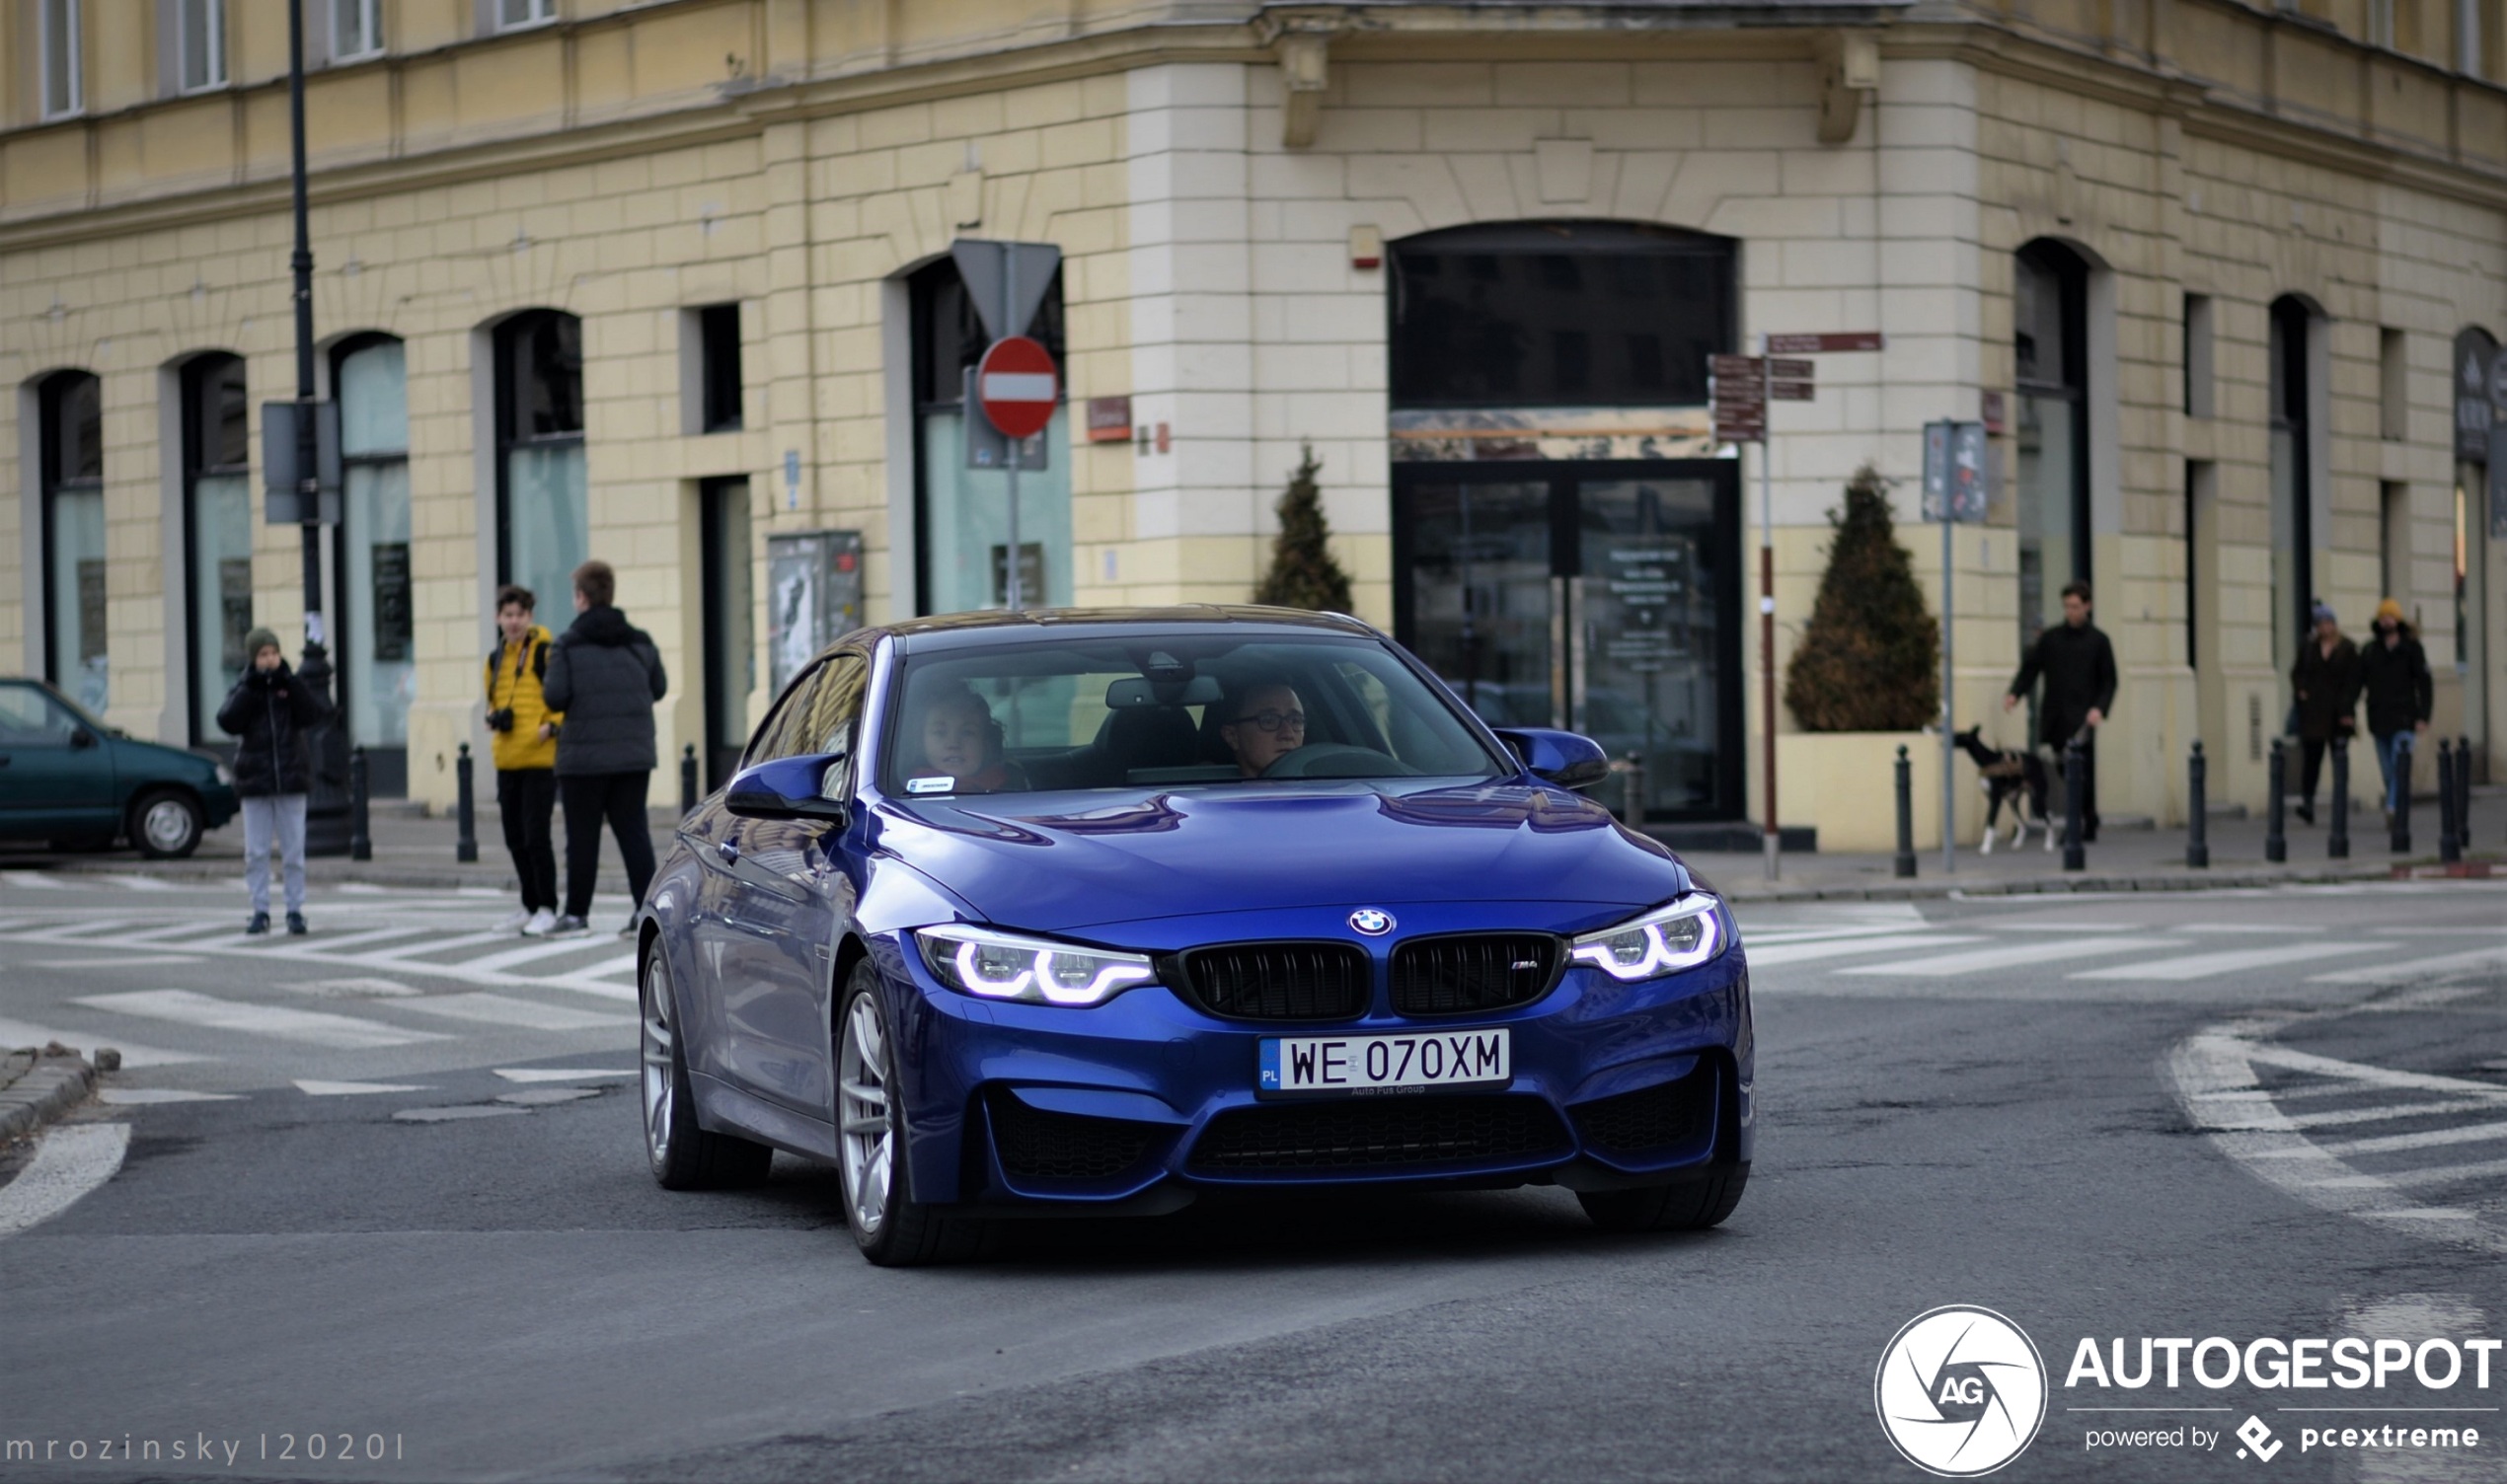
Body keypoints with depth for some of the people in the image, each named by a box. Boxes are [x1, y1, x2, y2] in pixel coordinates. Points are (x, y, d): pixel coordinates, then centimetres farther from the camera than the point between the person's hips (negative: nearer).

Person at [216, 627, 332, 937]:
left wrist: (290, 681, -17)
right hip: (255, 783, 0)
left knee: (293, 852, 1)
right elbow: (228, 722, -12)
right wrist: (250, 687, -17)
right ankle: (260, 911, 8)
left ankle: (295, 910, 7)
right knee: (256, 853, 2)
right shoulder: (244, 690, 4)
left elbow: (314, 714, -12)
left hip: (290, 781, 0)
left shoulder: (292, 686, 5)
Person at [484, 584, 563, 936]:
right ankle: (530, 907, 22)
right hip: (507, 760, 7)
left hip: (540, 759, -7)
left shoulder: (545, 652, -7)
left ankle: (547, 909, 0)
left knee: (535, 835, -9)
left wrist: (552, 725, -21)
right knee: (515, 839, 11)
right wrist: (495, 719, 5)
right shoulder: (496, 659, 14)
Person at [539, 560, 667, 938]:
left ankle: (576, 914, 8)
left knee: (582, 837, 3)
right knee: (633, 832, 6)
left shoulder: (567, 645, -8)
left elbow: (555, 696, -13)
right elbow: (659, 688, 11)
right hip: (634, 754, 4)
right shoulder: (640, 642, 6)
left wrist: (547, 691, 9)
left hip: (583, 757, -4)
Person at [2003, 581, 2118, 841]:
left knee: (2082, 774, -9)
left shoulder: (2098, 641, 4)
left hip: (2082, 719, -3)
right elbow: (2030, 669, 7)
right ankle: (2088, 824, 19)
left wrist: (2100, 708, -14)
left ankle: (2081, 827, -7)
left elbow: (2109, 681, 3)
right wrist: (2015, 693, -10)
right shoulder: (2050, 638, 10)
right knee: (2064, 771, 6)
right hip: (2055, 717, 3)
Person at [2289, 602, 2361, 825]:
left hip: (2337, 713, -1)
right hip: (2312, 711, 1)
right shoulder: (2308, 646, 7)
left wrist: (2348, 711, -10)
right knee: (2311, 756, -9)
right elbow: (2297, 672, 15)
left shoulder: (2348, 649, 1)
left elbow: (2353, 681, -3)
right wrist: (2300, 691, -5)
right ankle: (2307, 800, -14)